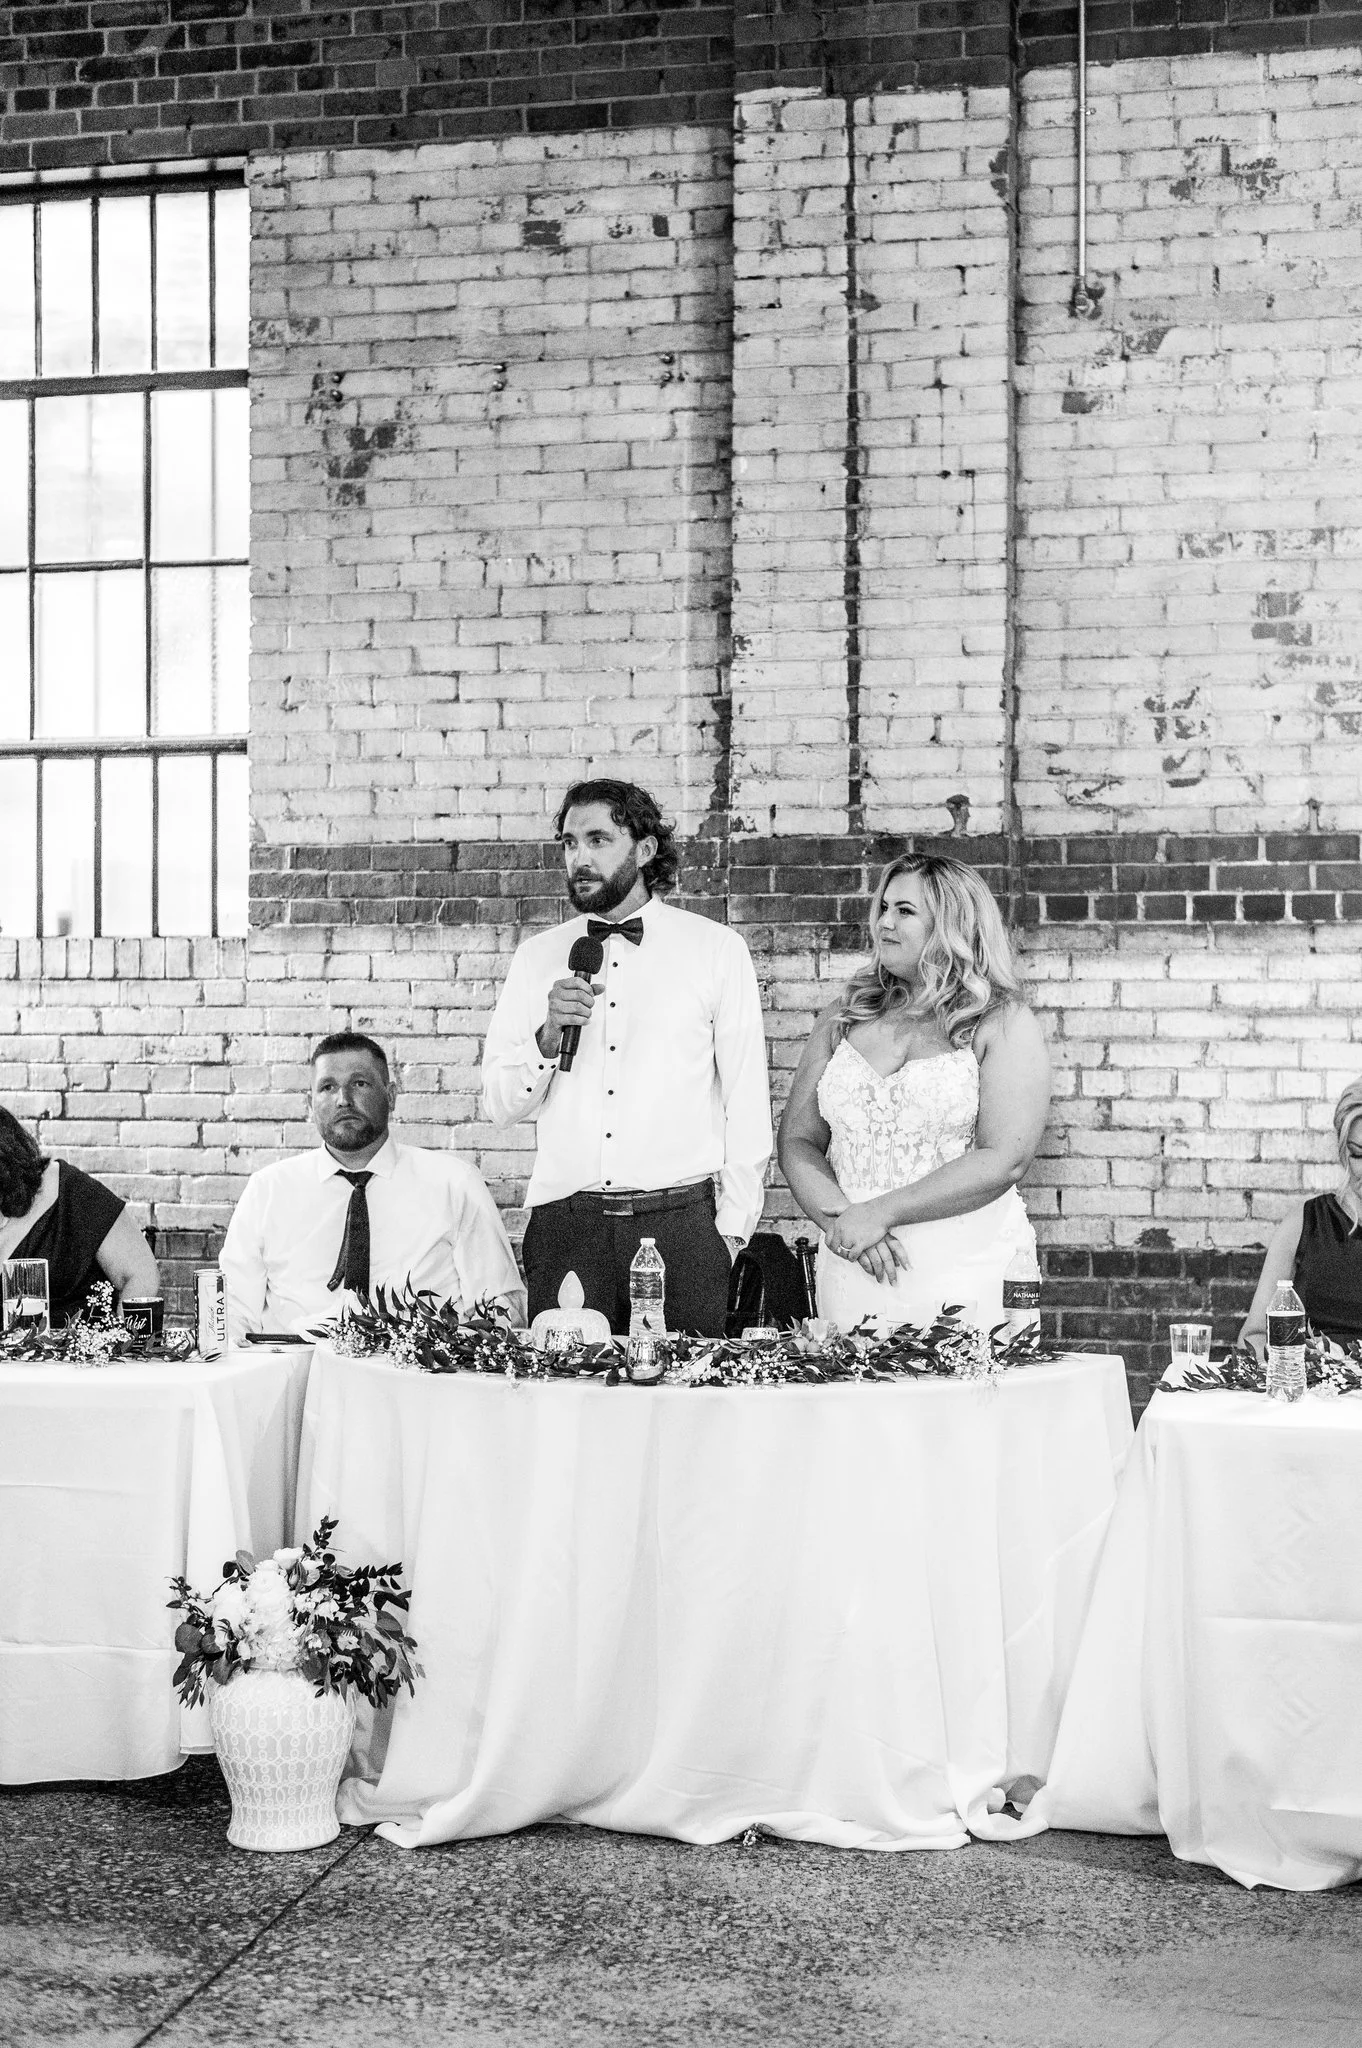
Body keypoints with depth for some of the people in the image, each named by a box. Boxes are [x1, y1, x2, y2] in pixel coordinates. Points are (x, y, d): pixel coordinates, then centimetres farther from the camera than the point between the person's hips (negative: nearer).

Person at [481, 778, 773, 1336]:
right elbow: (498, 1106, 7)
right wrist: (548, 1038, -10)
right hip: (563, 1222, 2)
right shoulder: (537, 956, 11)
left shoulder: (718, 950, 5)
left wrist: (732, 1226, -2)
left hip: (680, 1222, -1)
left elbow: (747, 1100, 4)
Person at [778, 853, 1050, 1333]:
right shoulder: (844, 1018, 10)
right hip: (851, 1272, 4)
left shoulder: (1003, 1024, -3)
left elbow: (1004, 1162, -13)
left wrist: (878, 1213, -16)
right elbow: (798, 1141, 7)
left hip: (967, 1278, -3)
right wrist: (840, 1220, -12)